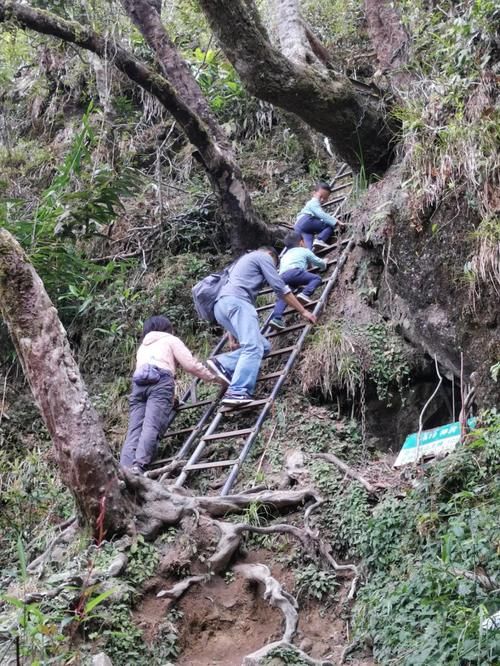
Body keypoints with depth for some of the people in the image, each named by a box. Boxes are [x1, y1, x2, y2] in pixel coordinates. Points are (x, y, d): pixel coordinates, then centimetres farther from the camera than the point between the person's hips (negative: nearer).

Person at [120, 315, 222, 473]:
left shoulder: (142, 347, 40)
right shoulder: (170, 340, 23)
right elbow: (191, 364, 12)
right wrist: (214, 377, 22)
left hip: (138, 383, 5)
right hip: (160, 381, -4)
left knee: (134, 429, -8)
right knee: (152, 427, -19)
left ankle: (125, 470, -30)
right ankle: (138, 465, -40)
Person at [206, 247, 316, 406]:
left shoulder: (245, 260, 39)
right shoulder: (263, 257, 14)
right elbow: (280, 288, 6)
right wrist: (303, 311, 12)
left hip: (221, 304, 9)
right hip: (236, 301, -9)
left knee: (263, 346, 6)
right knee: (253, 348, -20)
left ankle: (222, 364, -7)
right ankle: (236, 393, -35)